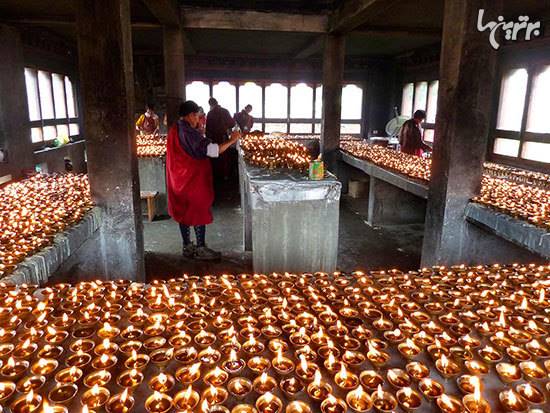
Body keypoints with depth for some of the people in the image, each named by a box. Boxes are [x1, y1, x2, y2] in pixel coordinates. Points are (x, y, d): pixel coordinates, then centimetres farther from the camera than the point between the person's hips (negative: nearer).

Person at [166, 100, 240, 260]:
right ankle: (201, 249, 10)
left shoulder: (174, 130, 7)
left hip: (179, 178, 9)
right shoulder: (188, 132, -21)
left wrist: (198, 129, 13)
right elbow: (212, 150, -27)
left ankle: (187, 247, 23)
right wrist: (231, 141, -18)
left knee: (184, 211, 14)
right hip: (193, 179, -9)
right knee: (199, 211, 1)